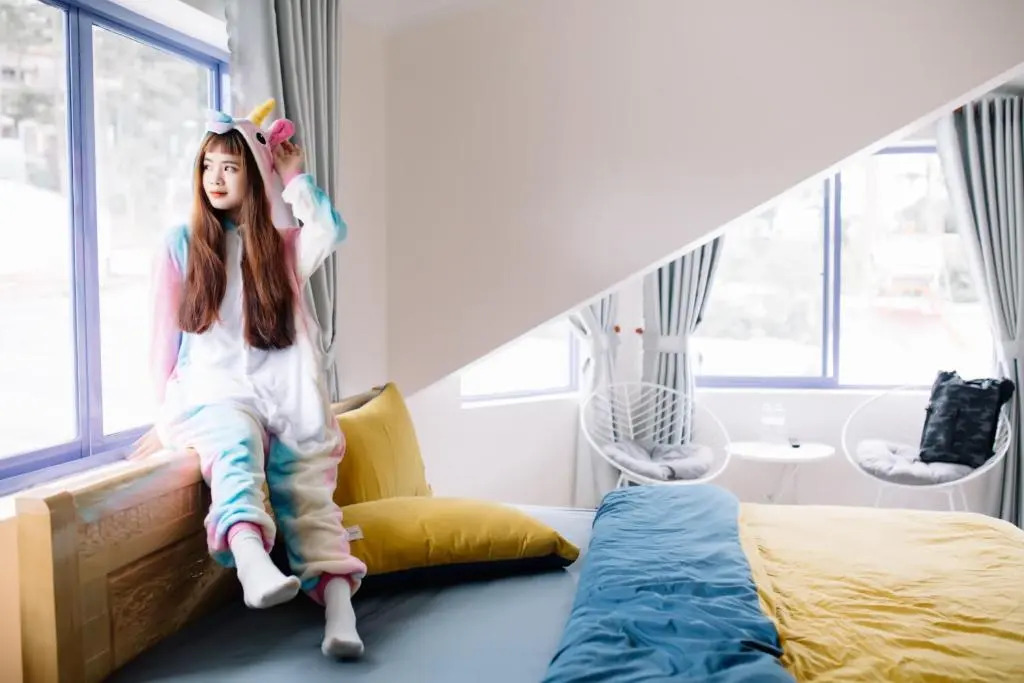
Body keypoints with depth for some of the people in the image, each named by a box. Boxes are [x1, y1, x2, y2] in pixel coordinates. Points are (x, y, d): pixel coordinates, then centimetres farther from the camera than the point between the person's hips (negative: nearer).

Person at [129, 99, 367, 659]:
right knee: (238, 446, -36)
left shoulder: (281, 244, 16)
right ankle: (253, 563, -62)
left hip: (282, 398, 2)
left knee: (307, 492, -20)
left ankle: (339, 611, -36)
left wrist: (293, 178, 4)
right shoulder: (181, 244, 13)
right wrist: (167, 415, 8)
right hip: (213, 392, -2)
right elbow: (166, 335, 11)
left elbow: (332, 230, -7)